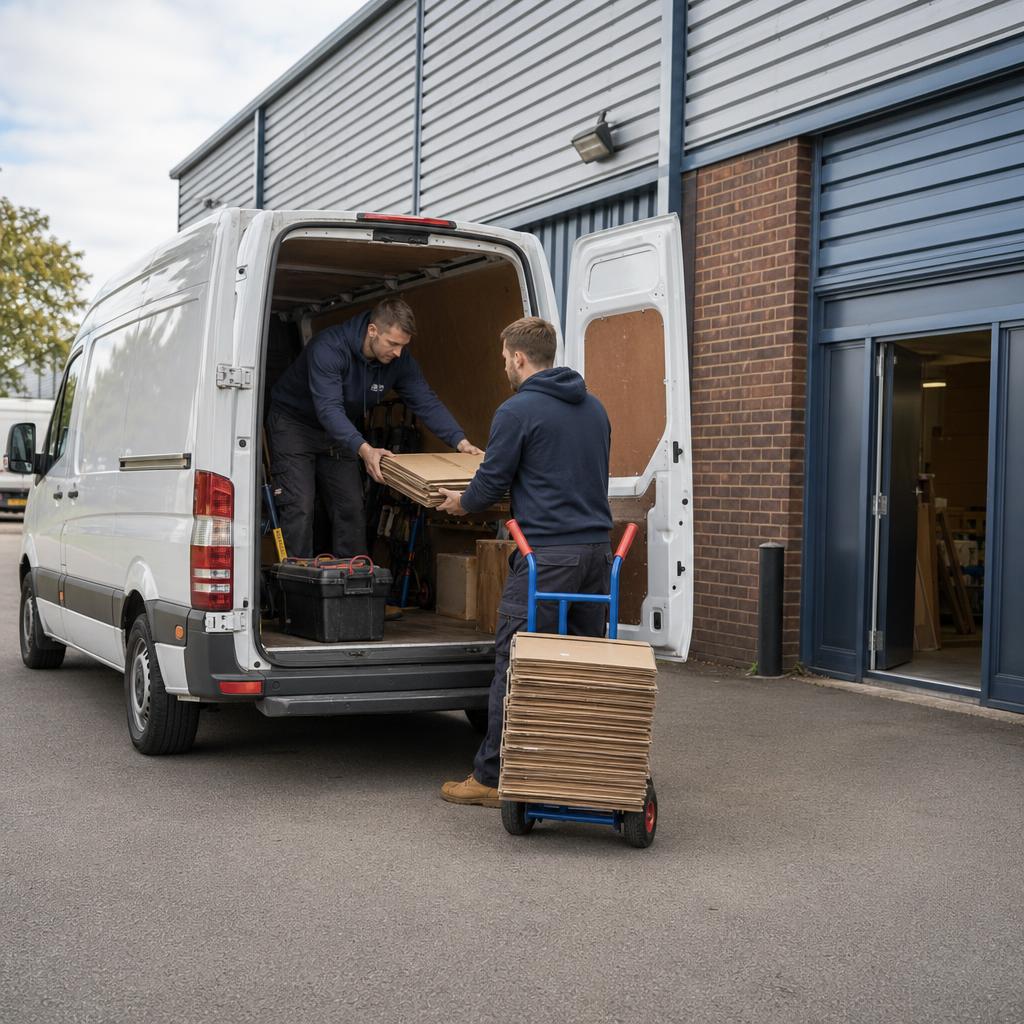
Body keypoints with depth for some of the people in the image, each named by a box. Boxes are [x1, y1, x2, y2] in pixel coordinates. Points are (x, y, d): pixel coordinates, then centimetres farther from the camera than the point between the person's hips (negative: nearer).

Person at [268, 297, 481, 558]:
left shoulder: (400, 361, -14)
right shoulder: (329, 348, -34)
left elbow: (426, 402, -15)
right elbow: (329, 409, -43)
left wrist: (460, 441, -31)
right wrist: (364, 449, -56)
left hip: (340, 433, 6)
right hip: (294, 423, -6)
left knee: (352, 509, 3)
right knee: (299, 508, -14)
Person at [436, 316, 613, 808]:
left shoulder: (518, 411, -8)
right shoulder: (594, 407, 16)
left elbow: (490, 484, -5)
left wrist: (461, 502, 17)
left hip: (546, 554, -7)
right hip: (596, 548, 8)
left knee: (514, 665, -2)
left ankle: (490, 777, 4)